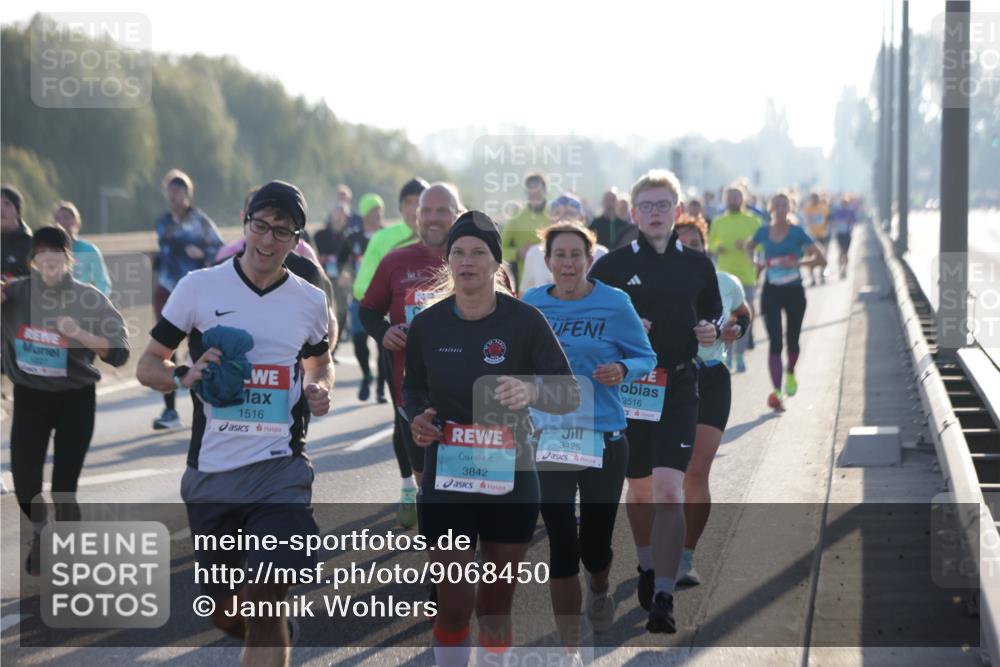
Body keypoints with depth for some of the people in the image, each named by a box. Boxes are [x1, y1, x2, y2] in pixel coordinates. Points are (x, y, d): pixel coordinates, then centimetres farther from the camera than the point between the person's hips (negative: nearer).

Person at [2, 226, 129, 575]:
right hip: (29, 398, 1)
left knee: (64, 488, -2)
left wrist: (78, 333, -22)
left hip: (76, 400, -1)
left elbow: (119, 353, -8)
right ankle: (39, 531, 32)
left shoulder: (89, 299, -7)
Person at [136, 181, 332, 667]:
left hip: (281, 468, -1)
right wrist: (185, 377, -18)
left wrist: (320, 389, 0)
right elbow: (148, 365, 4)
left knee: (266, 603, -16)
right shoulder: (199, 287, -1)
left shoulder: (310, 301, 4)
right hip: (211, 471, 1)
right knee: (224, 612, 12)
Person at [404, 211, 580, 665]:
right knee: (454, 602, -6)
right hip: (446, 481, 0)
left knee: (496, 605, 10)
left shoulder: (524, 321, -8)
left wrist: (532, 392, -31)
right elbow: (413, 389, 15)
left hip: (511, 479, 0)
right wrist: (417, 419, -7)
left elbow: (570, 393, -10)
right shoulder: (426, 325, -2)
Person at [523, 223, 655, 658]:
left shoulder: (615, 304, -6)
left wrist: (623, 371, -21)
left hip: (604, 437, -1)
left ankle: (600, 592, 48)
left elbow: (646, 358, -1)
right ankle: (569, 646, 5)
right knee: (562, 544, -5)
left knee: (595, 540, 10)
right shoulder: (530, 306, 1)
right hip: (548, 438, 1)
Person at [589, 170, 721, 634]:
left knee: (668, 489, -15)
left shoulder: (697, 265, 5)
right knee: (639, 487, 15)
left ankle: (663, 600, -16)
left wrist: (710, 331, -4)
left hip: (679, 389, -1)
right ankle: (647, 567, 42)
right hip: (627, 386, 1)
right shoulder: (612, 265, 1)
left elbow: (712, 313, 18)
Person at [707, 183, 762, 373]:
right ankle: (727, 355, 5)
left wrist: (747, 245, -18)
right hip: (725, 276, 1)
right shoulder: (718, 222, 8)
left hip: (746, 276, -1)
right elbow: (710, 244, 15)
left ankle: (740, 356, 9)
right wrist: (717, 248, -8)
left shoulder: (753, 221, 2)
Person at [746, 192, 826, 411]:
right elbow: (749, 247, 23)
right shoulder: (763, 233, 1)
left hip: (794, 292, -1)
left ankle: (790, 373, 45)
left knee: (792, 341, 13)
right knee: (775, 343, -10)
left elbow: (821, 259, -10)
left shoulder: (797, 233, -7)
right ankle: (777, 392, -16)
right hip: (771, 292, 1)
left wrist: (797, 263, -24)